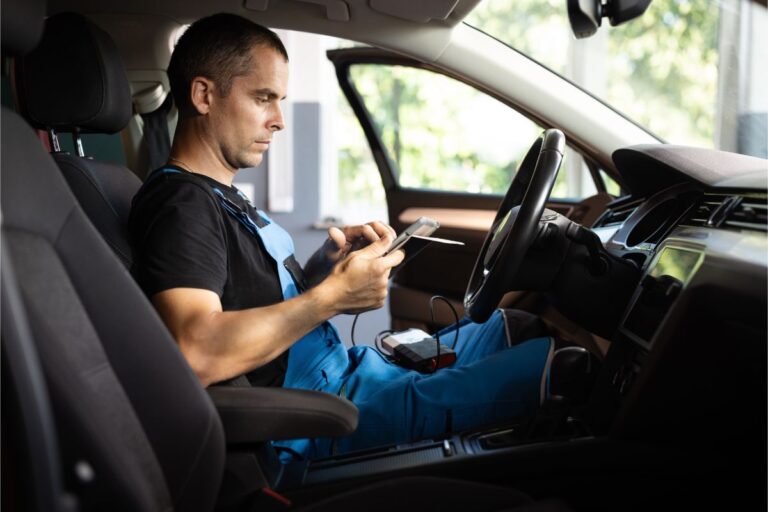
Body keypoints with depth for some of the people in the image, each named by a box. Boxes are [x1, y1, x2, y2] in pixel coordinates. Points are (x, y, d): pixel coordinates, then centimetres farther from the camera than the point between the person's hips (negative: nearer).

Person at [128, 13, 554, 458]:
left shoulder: (221, 198, 16)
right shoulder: (180, 205, -16)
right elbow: (196, 354, -32)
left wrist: (326, 263, -2)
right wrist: (333, 295, -24)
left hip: (342, 371, 10)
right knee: (546, 362, -12)